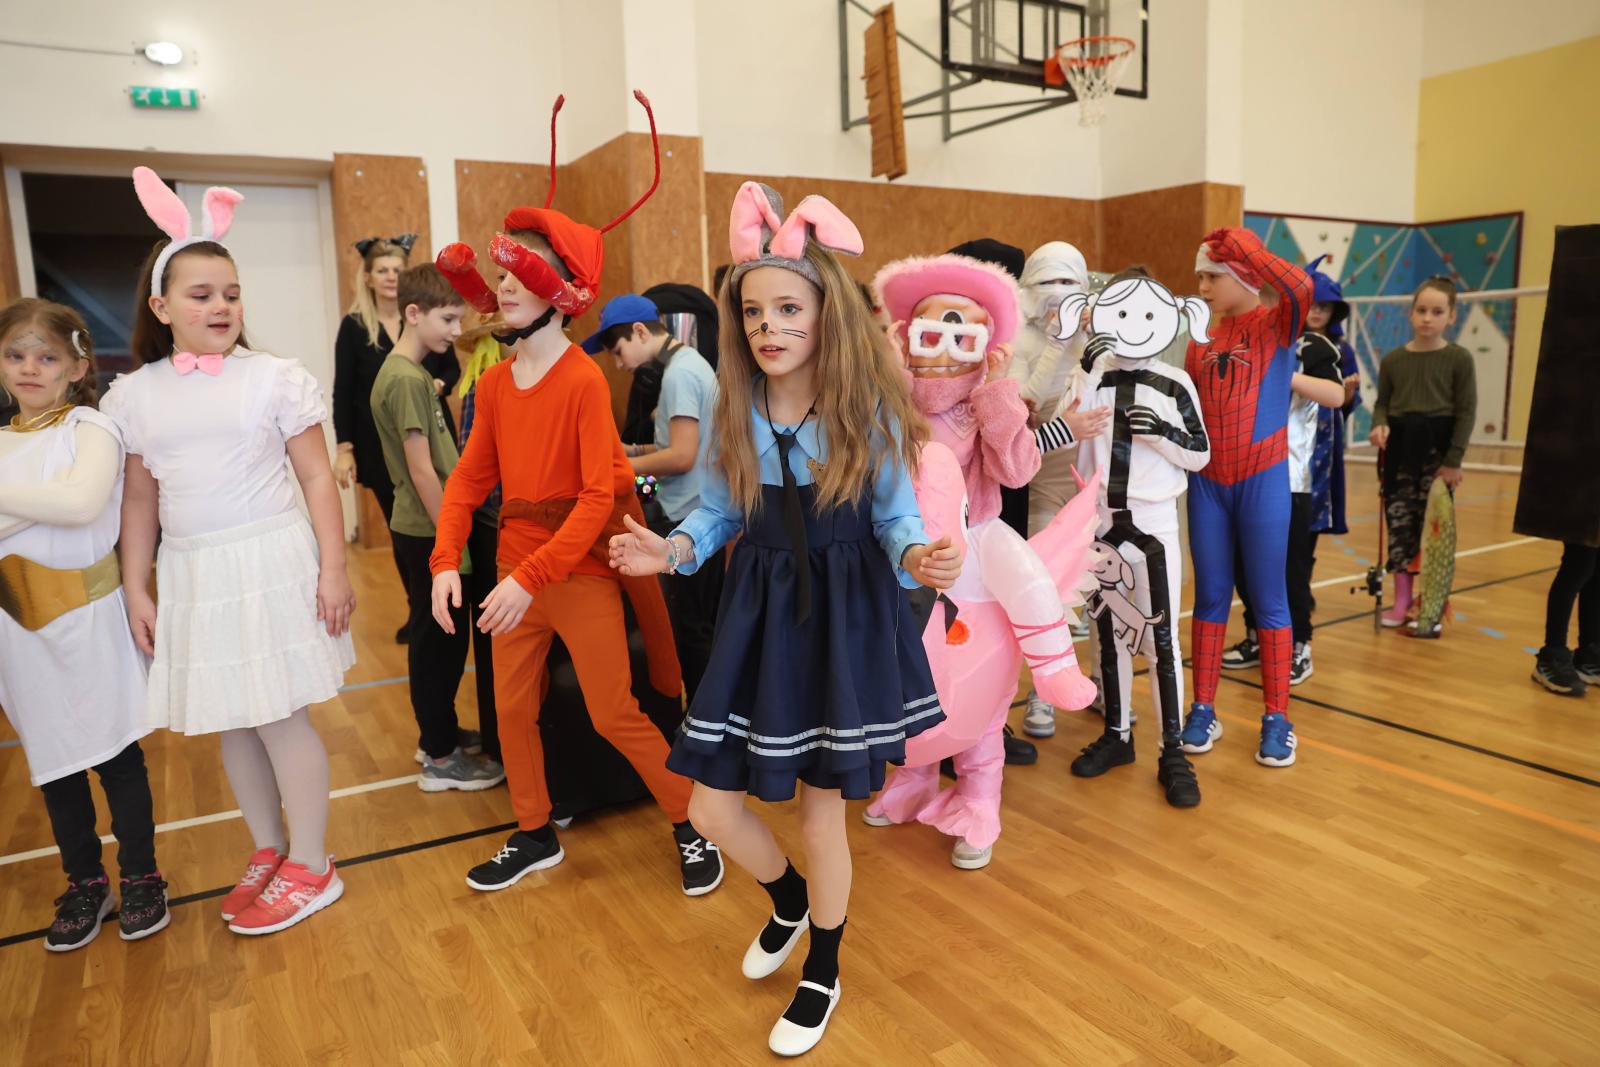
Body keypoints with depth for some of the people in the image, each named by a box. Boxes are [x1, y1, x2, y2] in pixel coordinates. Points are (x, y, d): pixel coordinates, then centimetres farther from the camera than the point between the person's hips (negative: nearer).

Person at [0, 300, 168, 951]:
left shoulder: (89, 428, -7)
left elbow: (82, 502, -26)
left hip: (87, 617, -5)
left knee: (116, 752, 5)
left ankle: (140, 878, 21)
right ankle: (83, 883, 29)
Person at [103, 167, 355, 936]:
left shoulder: (274, 378, -5)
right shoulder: (135, 395, 6)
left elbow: (317, 477, -5)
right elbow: (139, 500, 11)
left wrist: (333, 568, -9)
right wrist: (136, 589, 8)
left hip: (270, 562, -4)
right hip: (191, 575, 4)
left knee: (280, 719, 1)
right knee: (229, 725, 13)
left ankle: (310, 868, 18)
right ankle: (268, 853, 33)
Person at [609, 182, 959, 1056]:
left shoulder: (869, 406, -10)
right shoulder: (733, 406, -2)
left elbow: (897, 516, -5)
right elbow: (716, 513, 5)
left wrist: (918, 557, -27)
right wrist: (668, 551, -14)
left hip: (846, 616, -3)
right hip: (758, 615, 4)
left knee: (821, 810, 9)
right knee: (711, 809, 5)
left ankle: (822, 975, 39)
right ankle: (788, 902, 42)